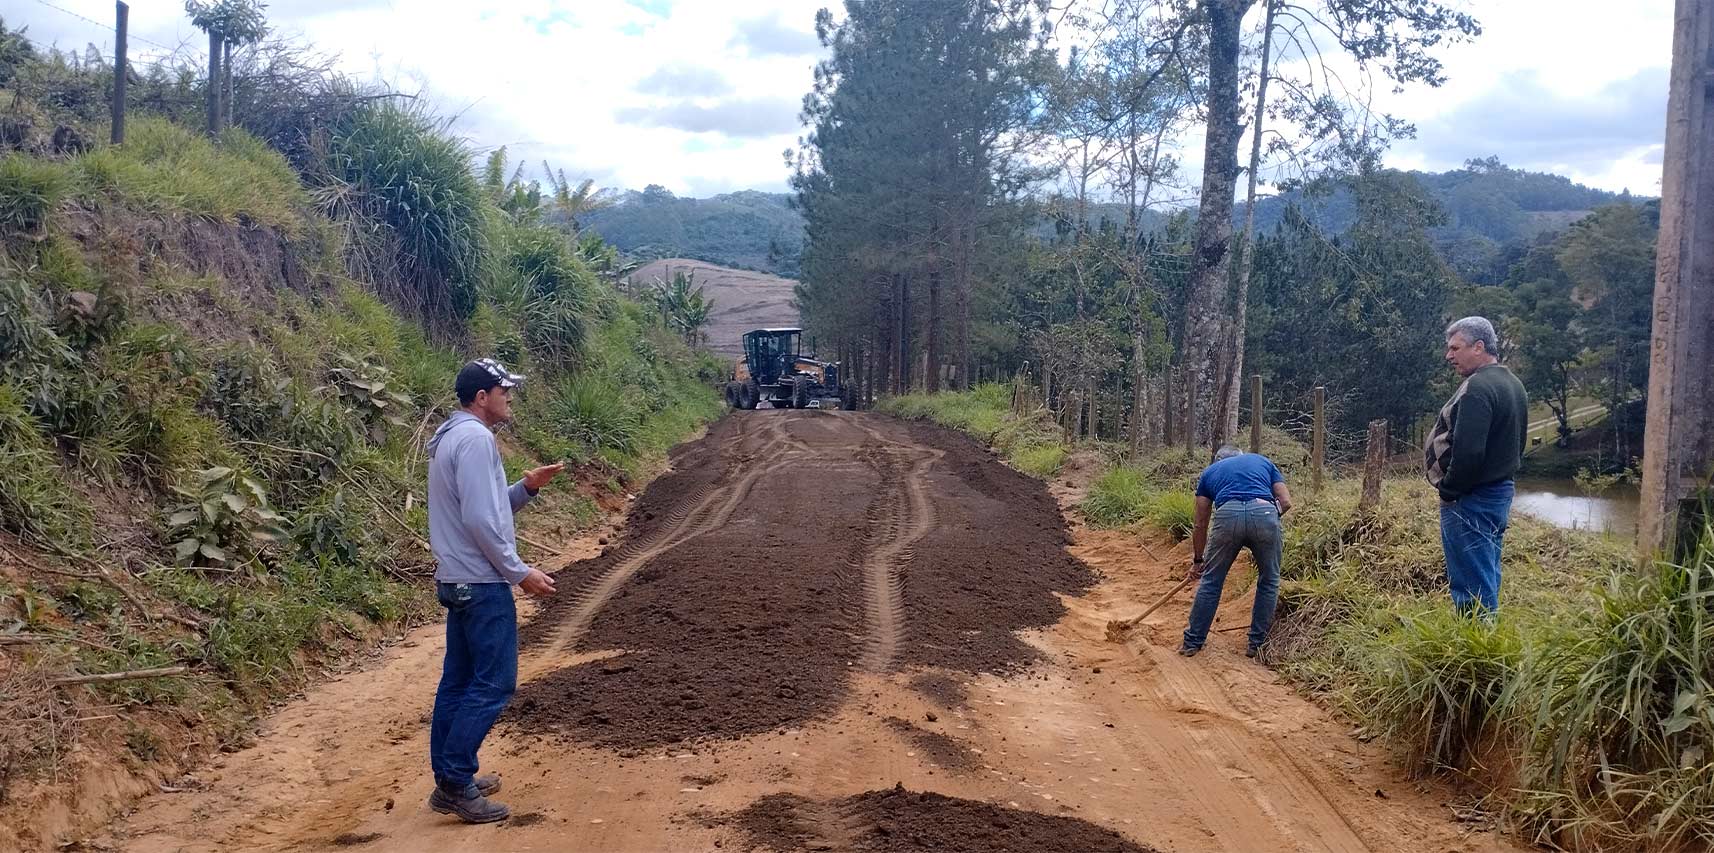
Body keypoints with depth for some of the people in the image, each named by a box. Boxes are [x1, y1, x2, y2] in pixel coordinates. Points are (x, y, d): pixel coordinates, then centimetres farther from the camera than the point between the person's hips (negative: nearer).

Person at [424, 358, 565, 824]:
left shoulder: (453, 437, 15)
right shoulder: (475, 438, -17)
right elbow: (480, 519, -22)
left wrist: (526, 487, 7)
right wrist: (519, 572, -17)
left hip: (459, 580, 10)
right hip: (482, 583, -10)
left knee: (458, 680, 13)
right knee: (493, 683, -5)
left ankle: (450, 778, 20)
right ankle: (455, 784, -2)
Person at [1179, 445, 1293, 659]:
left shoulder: (1209, 471, 32)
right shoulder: (1263, 461, 33)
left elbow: (1201, 524, 32)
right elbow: (1286, 502, 19)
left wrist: (1198, 559, 42)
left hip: (1228, 515, 0)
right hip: (1264, 513, 0)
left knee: (1211, 581, 16)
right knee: (1269, 582, 21)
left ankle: (1193, 642, 23)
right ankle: (1258, 644, 24)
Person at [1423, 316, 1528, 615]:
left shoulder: (1477, 388, -20)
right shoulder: (1513, 385, 14)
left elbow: (1468, 451, -26)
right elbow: (1516, 443, 20)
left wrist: (1448, 490, -14)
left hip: (1471, 500, -10)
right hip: (1501, 491, 10)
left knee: (1472, 583, -5)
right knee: (1487, 579, 17)